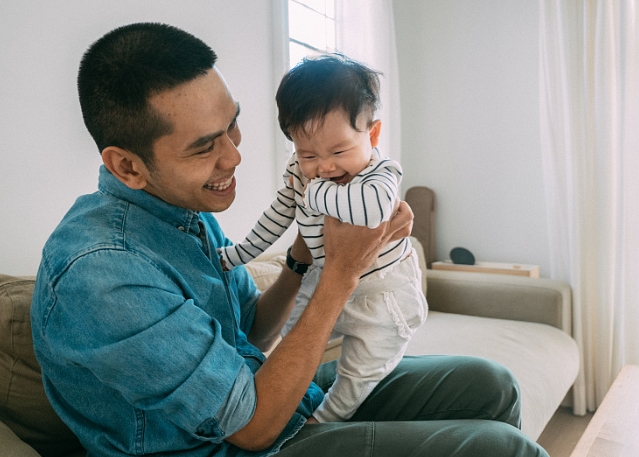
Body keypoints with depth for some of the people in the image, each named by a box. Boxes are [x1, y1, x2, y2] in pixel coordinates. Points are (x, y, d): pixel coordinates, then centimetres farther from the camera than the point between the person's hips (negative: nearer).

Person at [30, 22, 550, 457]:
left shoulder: (189, 204, 1)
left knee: (488, 385, 5)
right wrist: (341, 272, -22)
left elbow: (251, 335, 8)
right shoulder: (98, 273, -28)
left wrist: (303, 256, -9)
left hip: (264, 385, 8)